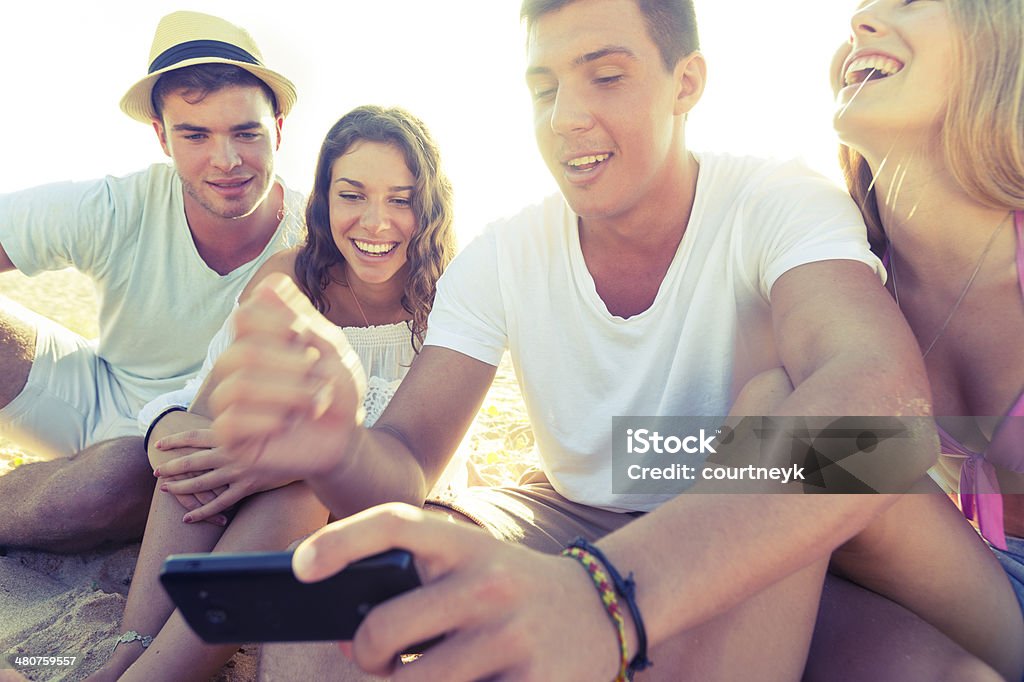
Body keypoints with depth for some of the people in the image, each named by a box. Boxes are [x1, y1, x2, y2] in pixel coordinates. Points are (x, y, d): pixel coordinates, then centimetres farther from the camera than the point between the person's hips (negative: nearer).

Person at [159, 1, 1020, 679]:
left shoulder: (779, 207, -17)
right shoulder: (501, 258, -7)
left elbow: (890, 401, -39)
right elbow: (404, 467, -15)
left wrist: (605, 589, -56)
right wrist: (340, 448, -42)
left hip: (767, 570, 0)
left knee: (784, 353, -31)